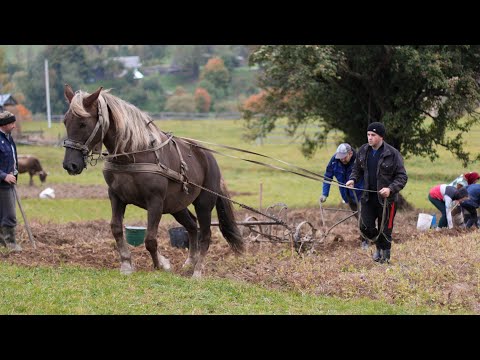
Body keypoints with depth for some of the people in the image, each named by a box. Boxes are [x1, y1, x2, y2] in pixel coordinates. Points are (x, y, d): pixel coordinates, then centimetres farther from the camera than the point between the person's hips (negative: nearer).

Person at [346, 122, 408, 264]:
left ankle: (385, 255, 21)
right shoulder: (363, 151, 3)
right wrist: (353, 179, -4)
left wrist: (391, 189, -25)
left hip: (386, 198, -4)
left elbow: (402, 176, -9)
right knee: (365, 227, 0)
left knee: (384, 229, 3)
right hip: (368, 196, 4)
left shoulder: (392, 154, -12)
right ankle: (379, 245, 29)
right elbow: (357, 169, 18)